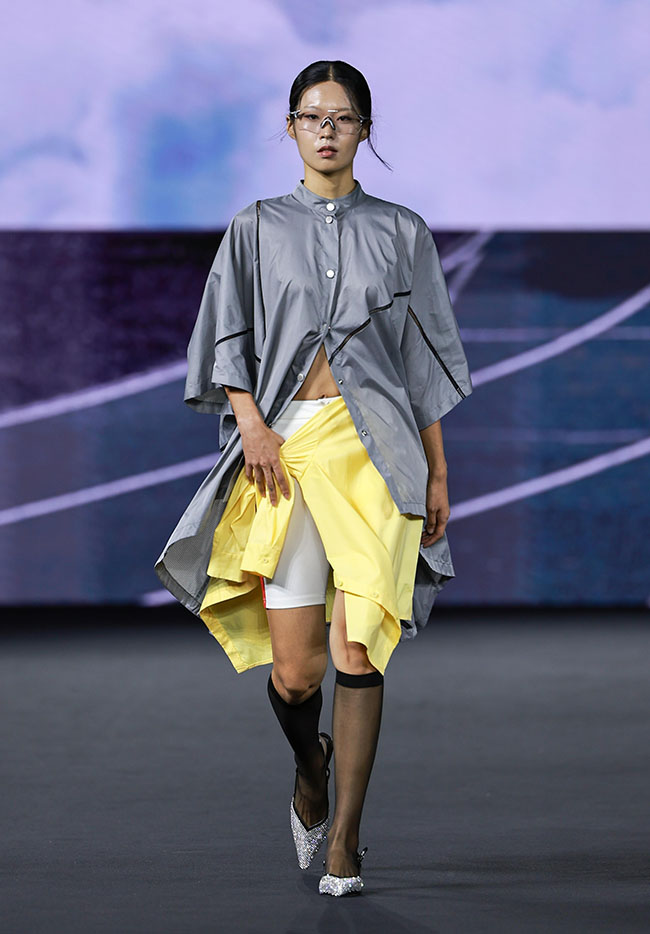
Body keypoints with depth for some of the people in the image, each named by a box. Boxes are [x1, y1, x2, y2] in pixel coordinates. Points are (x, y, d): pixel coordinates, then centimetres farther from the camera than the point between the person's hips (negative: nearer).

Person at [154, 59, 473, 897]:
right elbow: (229, 340, 7)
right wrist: (252, 424, -10)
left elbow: (425, 363, 11)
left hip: (374, 448, 0)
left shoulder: (401, 233, 11)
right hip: (284, 446, 0)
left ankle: (344, 837, -2)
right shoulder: (256, 230, 12)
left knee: (358, 651, -11)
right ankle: (310, 768, 29)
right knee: (294, 667, -5)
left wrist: (437, 472, 7)